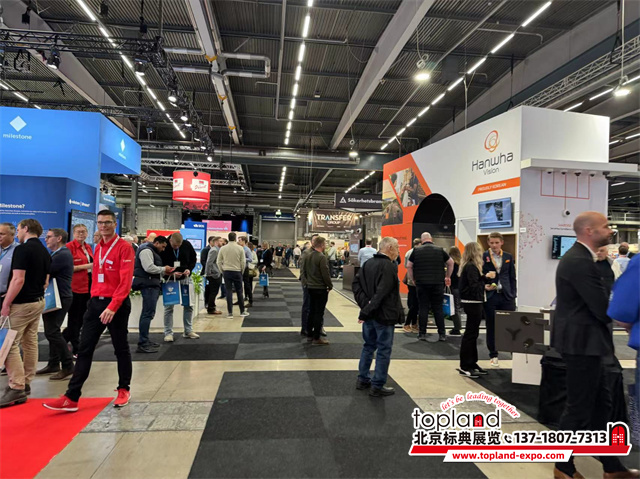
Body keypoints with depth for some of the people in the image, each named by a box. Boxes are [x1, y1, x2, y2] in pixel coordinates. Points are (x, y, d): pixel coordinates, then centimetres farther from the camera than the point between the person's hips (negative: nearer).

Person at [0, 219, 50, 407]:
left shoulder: (22, 249, -15)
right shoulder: (45, 252, 11)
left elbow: (18, 280, -21)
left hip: (21, 304, -9)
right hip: (38, 302, 9)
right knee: (30, 343, 12)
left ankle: (17, 388, -6)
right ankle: (25, 383, 20)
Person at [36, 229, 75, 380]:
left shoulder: (63, 255, -17)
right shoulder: (56, 254, 18)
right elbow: (48, 272, 13)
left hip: (61, 298, -10)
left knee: (52, 332, -10)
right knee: (51, 331, 14)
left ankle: (68, 367, -4)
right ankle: (53, 364, 23)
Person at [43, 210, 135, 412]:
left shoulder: (124, 247, -11)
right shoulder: (97, 248, 13)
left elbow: (126, 281, -18)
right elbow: (96, 276, 17)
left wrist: (112, 306, -24)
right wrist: (95, 298, 9)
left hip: (117, 304, -6)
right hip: (95, 303, 7)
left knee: (120, 349, 7)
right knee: (84, 349, 5)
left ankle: (124, 390, 23)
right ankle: (71, 398, 9)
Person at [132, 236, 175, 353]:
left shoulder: (152, 251, 25)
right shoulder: (146, 250, -9)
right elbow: (149, 268, -21)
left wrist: (165, 272, 8)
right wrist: (164, 269, -9)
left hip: (152, 284, 11)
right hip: (148, 284, -11)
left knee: (148, 313, 13)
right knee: (148, 313, -12)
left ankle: (145, 340, 20)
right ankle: (142, 344, -11)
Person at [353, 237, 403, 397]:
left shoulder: (368, 263, 8)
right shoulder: (390, 266, -17)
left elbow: (356, 283, 2)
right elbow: (382, 293, -25)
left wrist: (365, 303, -6)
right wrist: (367, 311, -21)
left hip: (370, 313, 8)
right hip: (384, 315, -8)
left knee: (369, 346, 19)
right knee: (383, 350, 3)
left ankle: (363, 379, 27)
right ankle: (377, 386, 10)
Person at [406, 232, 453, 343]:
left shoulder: (416, 251, 3)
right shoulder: (440, 250, 4)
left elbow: (409, 266, 4)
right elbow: (451, 263, 12)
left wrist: (413, 279, 12)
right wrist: (448, 277, 23)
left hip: (421, 284, 0)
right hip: (438, 284, 0)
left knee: (423, 308, 4)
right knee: (438, 309, 7)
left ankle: (422, 334, 8)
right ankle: (442, 334, 10)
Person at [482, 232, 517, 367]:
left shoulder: (509, 257, 10)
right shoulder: (483, 257, 0)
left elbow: (512, 277, 12)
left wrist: (513, 295, 5)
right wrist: (484, 286, -15)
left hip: (506, 296, 2)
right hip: (490, 296, -2)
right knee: (491, 327, 6)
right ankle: (493, 356, 18)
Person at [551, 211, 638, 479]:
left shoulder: (579, 257, 12)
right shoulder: (580, 262, -23)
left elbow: (594, 303, 12)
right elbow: (603, 309, -21)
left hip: (583, 341, 10)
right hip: (582, 343, -10)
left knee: (600, 404, 19)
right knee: (579, 408, 3)